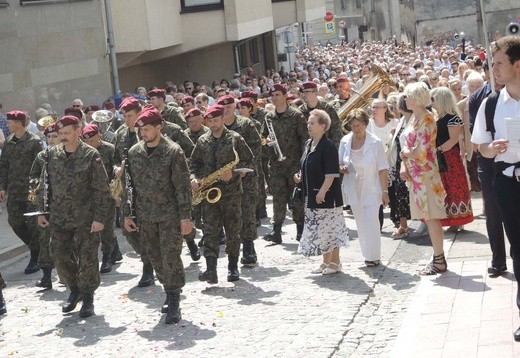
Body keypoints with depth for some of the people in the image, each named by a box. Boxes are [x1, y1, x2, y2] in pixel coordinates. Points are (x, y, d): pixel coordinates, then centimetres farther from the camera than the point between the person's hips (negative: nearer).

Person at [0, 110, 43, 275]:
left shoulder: (34, 142, -8)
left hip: (31, 191, -6)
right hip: (14, 191, 6)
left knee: (33, 224, -1)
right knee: (15, 221, 3)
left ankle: (35, 258, 10)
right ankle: (38, 247, 22)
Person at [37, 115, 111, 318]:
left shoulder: (91, 156, -7)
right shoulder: (52, 155, 5)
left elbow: (101, 189, -8)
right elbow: (43, 185, 13)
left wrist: (100, 217, -13)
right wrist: (42, 211, 8)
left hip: (85, 218, -4)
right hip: (59, 218, 4)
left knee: (87, 258, -1)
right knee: (60, 256, 6)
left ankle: (87, 298, 14)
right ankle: (74, 290, 28)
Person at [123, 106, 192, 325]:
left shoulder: (173, 151, -9)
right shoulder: (134, 152, 5)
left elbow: (183, 186, -9)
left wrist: (185, 216, -13)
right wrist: (127, 214, 7)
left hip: (169, 214, -5)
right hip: (145, 216, 5)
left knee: (171, 257, -7)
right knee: (156, 258, 11)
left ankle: (173, 306, -3)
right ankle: (170, 294, 27)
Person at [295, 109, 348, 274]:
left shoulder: (328, 146, -16)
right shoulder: (308, 144, 11)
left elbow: (331, 173, -19)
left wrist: (322, 191, -22)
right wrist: (300, 176, 5)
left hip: (327, 195, -9)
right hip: (312, 195, 9)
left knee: (330, 229, -1)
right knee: (318, 229, 13)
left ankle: (335, 263, 10)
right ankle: (326, 262, 23)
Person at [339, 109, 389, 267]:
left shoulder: (375, 142, -9)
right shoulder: (345, 141, 1)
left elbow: (382, 169, -8)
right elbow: (339, 163, 14)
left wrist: (385, 191, -11)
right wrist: (341, 168, -10)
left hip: (371, 190, -4)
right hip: (353, 190, 4)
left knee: (371, 221, -10)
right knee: (360, 223, 8)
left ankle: (373, 256, -1)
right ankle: (367, 255, 18)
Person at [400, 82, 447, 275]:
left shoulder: (426, 118, -14)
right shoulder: (414, 118, 14)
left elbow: (421, 149, -21)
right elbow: (407, 146, 14)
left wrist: (405, 153, -3)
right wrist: (403, 166, 0)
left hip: (425, 173, -9)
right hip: (416, 174, 9)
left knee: (431, 217, -5)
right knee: (428, 217, 12)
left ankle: (439, 261, 1)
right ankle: (438, 257, 19)